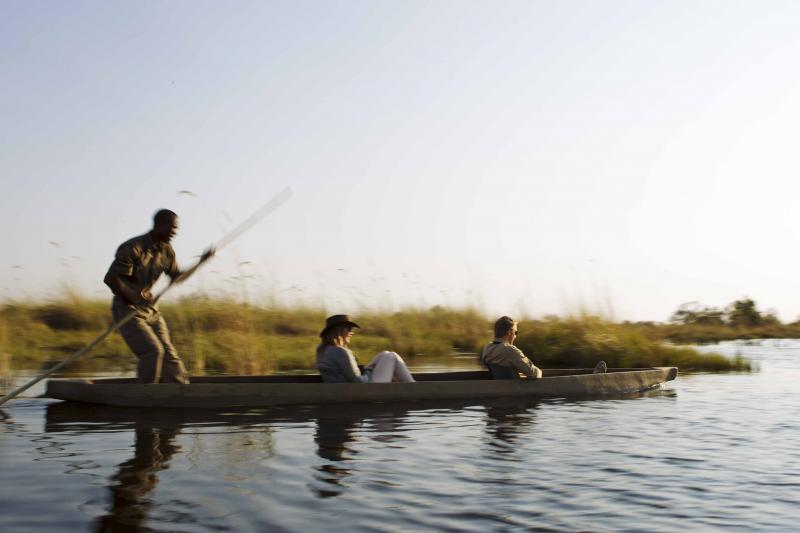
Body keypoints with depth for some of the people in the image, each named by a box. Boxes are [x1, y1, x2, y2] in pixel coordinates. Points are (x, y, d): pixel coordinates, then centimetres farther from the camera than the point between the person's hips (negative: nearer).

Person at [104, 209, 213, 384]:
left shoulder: (167, 251, 5)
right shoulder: (133, 248, -18)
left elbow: (176, 277, 19)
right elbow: (110, 279, -20)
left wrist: (201, 262, 11)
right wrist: (136, 297, -15)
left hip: (151, 310, 7)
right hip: (127, 310, -7)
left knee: (168, 354, 3)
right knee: (152, 351, -18)